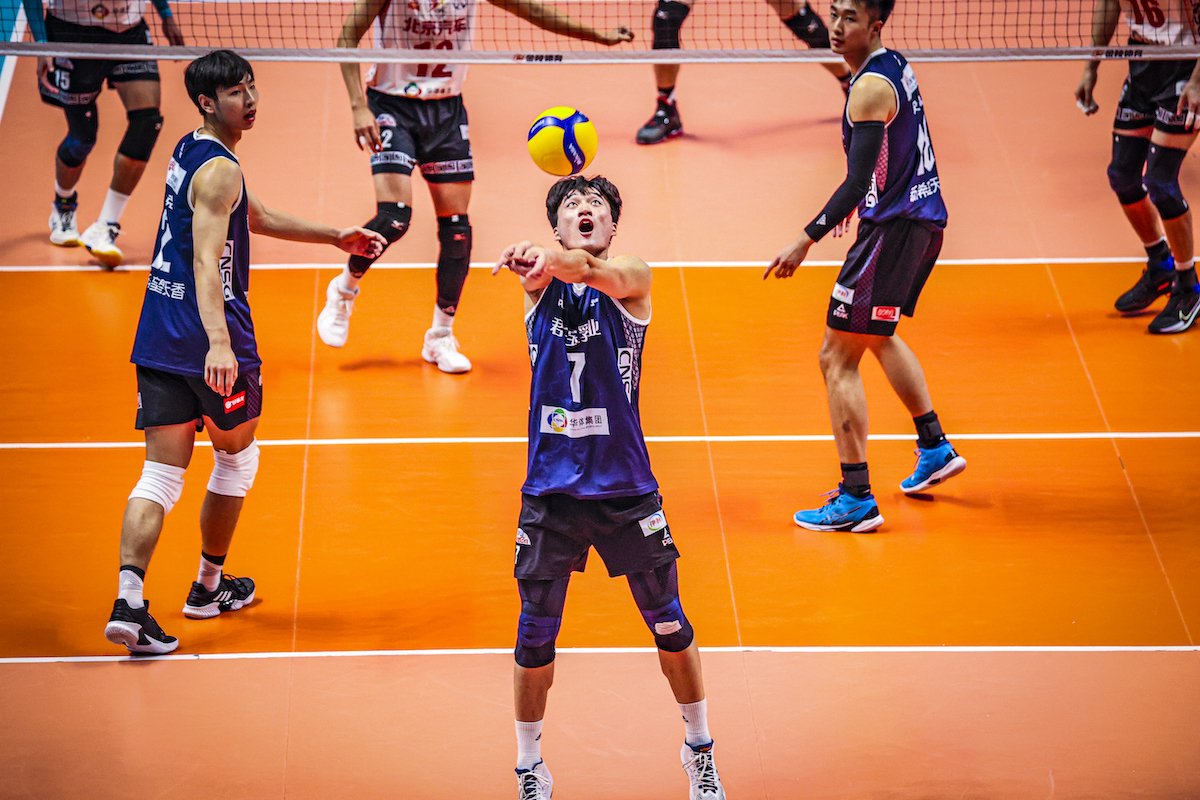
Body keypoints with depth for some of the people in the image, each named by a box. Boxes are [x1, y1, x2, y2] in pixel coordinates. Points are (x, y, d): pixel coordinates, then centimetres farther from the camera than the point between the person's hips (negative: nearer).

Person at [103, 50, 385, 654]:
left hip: (157, 335, 7)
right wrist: (218, 342, -39)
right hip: (210, 338, -7)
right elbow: (206, 262, -28)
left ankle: (128, 601, -13)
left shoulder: (188, 151, 15)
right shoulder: (219, 170, -15)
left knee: (162, 473, 2)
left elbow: (254, 217, 28)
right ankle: (209, 586, 28)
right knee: (238, 456, 16)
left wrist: (334, 237, 32)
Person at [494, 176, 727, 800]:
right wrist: (537, 260, -49)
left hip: (626, 488, -1)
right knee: (536, 636, 4)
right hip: (549, 489, 1)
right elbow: (563, 267, -23)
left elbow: (600, 273, -28)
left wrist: (557, 261, -51)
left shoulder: (632, 279, -3)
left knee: (670, 626, 8)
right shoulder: (541, 278, 2)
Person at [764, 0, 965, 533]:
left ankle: (857, 499, -8)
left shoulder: (871, 88, -19)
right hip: (924, 217, 10)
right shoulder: (896, 66, 10)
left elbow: (858, 181, -26)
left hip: (895, 227, -10)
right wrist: (857, 200, 32)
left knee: (837, 358, -7)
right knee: (878, 335, 31)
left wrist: (808, 239, -28)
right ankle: (935, 448, 38)